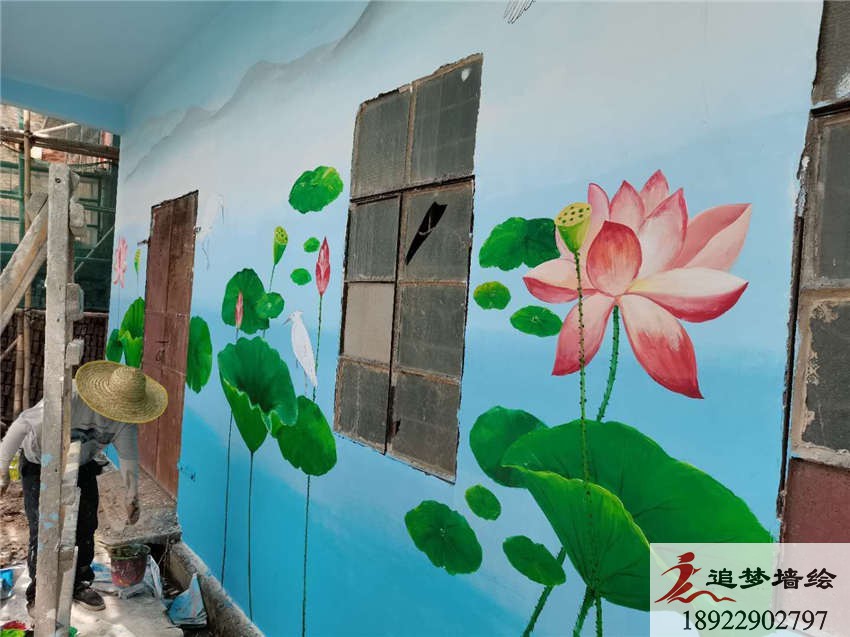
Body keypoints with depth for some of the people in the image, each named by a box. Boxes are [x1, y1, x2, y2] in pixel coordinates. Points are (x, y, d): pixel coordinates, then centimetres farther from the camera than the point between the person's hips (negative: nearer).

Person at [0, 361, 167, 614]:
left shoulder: (124, 416, -22)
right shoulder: (69, 399, -39)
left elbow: (128, 454, -10)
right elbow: (21, 426, -27)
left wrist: (132, 496, -5)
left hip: (82, 467, 4)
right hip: (40, 467, -4)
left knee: (85, 527, 5)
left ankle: (79, 585, 24)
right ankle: (38, 593, 14)